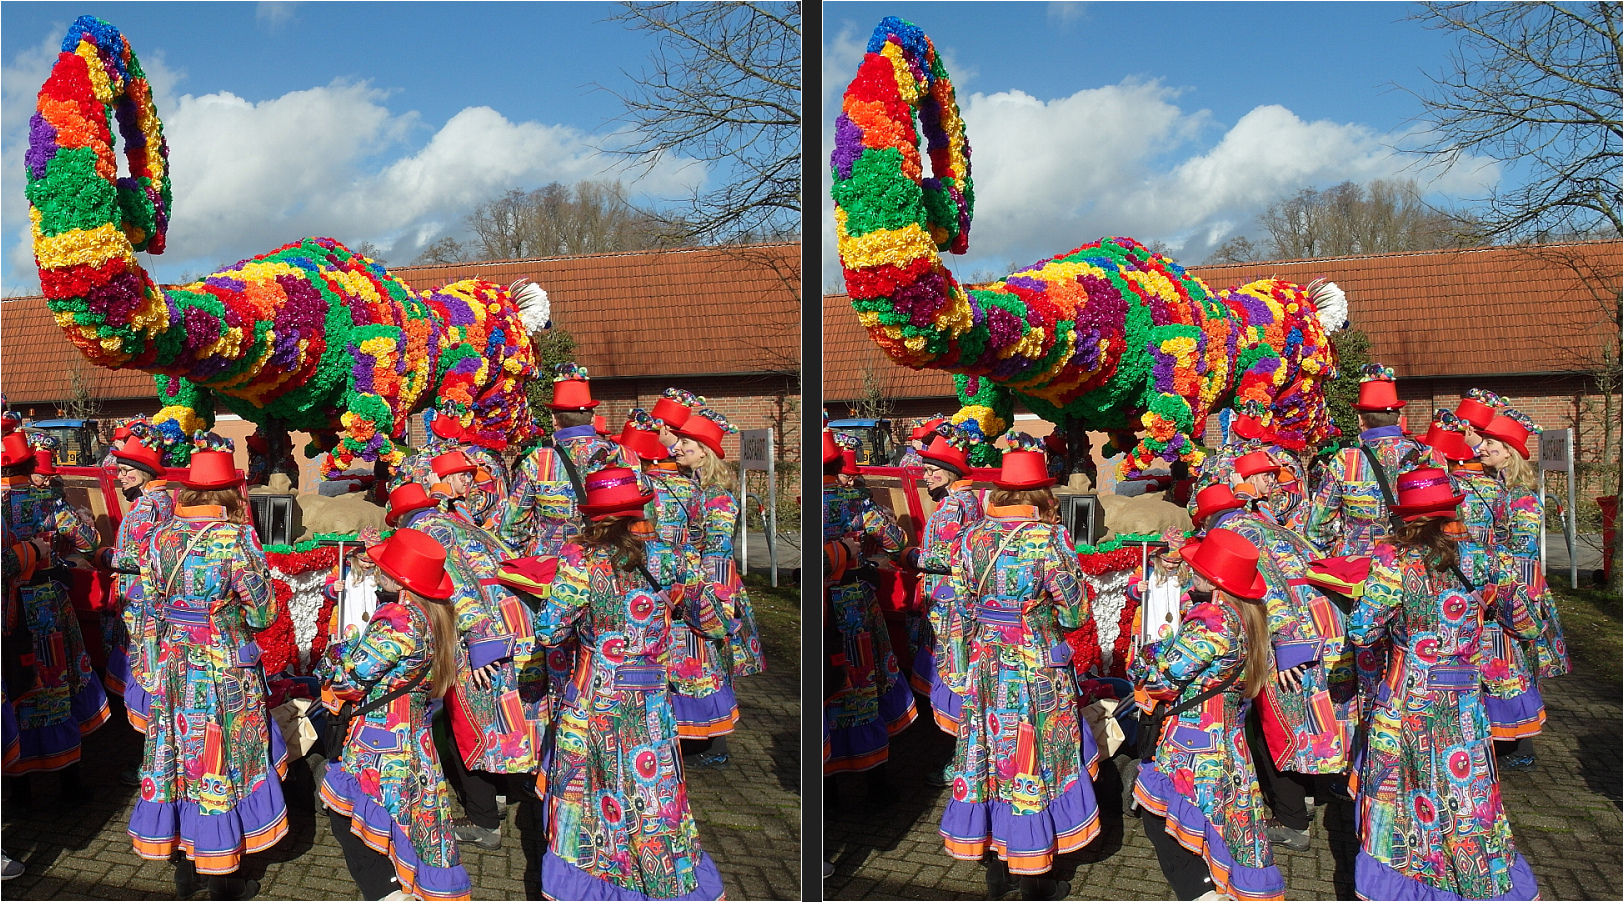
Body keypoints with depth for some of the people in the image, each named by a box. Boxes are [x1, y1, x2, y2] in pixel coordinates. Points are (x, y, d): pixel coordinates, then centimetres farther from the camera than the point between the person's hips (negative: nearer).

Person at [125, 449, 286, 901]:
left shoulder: (159, 537, -1)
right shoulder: (236, 539, -15)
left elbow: (144, 609, 5)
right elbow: (263, 613, -12)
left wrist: (157, 669, 15)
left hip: (171, 668, 5)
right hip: (225, 670, -4)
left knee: (177, 754, 15)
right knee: (222, 762, 6)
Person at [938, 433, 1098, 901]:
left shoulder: (972, 535, -1)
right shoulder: (1049, 538, -14)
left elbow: (960, 610, 4)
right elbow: (1075, 614, -9)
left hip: (985, 667, 4)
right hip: (1037, 671, -4)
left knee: (988, 757, 15)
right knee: (1033, 762, 7)